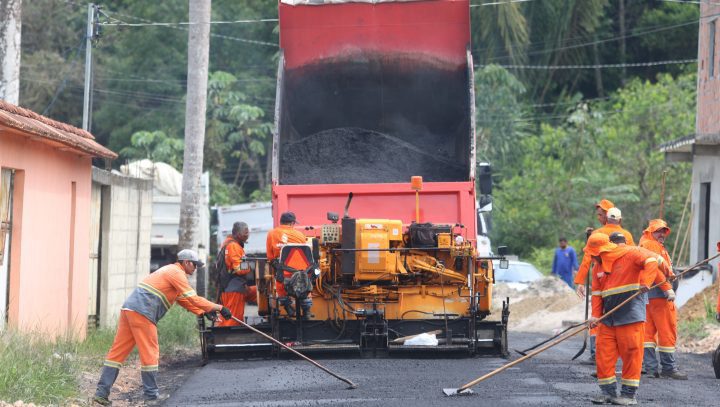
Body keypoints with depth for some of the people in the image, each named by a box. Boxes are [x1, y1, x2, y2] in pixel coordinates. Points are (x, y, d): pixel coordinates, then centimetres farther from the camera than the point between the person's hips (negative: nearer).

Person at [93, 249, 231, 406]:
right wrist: (219, 308, -4)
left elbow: (184, 299, 32)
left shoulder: (170, 271, 28)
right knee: (149, 353, -1)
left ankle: (102, 393, 2)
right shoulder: (177, 273, -2)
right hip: (142, 312, -9)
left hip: (129, 309, 9)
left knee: (117, 352, 5)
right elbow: (193, 299, -9)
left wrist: (203, 312, 22)